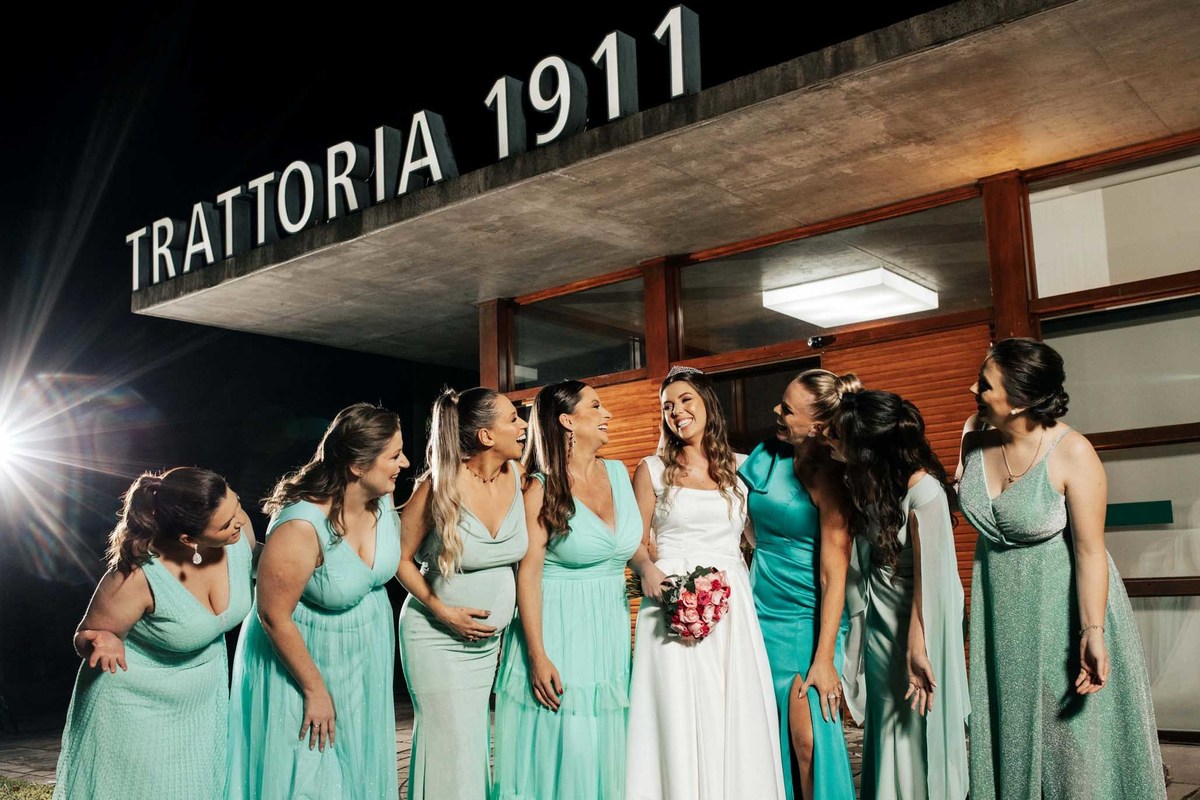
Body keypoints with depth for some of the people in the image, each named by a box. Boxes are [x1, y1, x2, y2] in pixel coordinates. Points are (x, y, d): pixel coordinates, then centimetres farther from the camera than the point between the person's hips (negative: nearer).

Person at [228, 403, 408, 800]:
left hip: (365, 662, 7)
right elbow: (274, 616, -24)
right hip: (301, 658, -6)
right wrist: (316, 690, -16)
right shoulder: (301, 527, -32)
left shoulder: (383, 500, -11)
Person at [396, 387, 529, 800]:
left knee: (485, 743, 11)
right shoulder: (440, 487, -17)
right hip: (438, 638, -5)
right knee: (452, 747, -4)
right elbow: (400, 557, -7)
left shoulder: (515, 476, -3)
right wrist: (442, 611, -14)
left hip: (492, 639, 5)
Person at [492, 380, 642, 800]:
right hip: (558, 629, -5)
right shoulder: (542, 489, -11)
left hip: (611, 628, 5)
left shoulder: (618, 473, 5)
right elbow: (528, 573, -13)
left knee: (604, 746, 11)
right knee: (560, 747, 0)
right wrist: (537, 656, -17)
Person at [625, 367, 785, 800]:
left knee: (737, 718, 2)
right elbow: (636, 542, 5)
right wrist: (648, 570, -15)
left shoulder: (741, 468, 10)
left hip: (733, 606, 2)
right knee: (679, 720, -2)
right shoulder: (653, 469, 5)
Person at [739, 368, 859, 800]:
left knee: (809, 742, -8)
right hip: (762, 614, 6)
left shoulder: (827, 478, -14)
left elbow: (833, 574, -16)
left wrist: (824, 658, -18)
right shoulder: (766, 455, 3)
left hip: (808, 621, -5)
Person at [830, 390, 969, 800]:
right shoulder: (862, 479, -4)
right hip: (879, 621, 6)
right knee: (885, 728, 16)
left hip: (919, 622, -6)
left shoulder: (923, 491, -24)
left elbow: (929, 578, -23)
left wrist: (917, 651, -22)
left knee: (918, 730, 7)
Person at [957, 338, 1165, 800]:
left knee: (1068, 728, 5)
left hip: (1061, 605, -5)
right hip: (1000, 610, 5)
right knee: (1008, 728, 15)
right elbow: (962, 506, 12)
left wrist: (1093, 632, -21)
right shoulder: (974, 441, -5)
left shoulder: (1072, 454, -20)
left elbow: (1090, 550, -19)